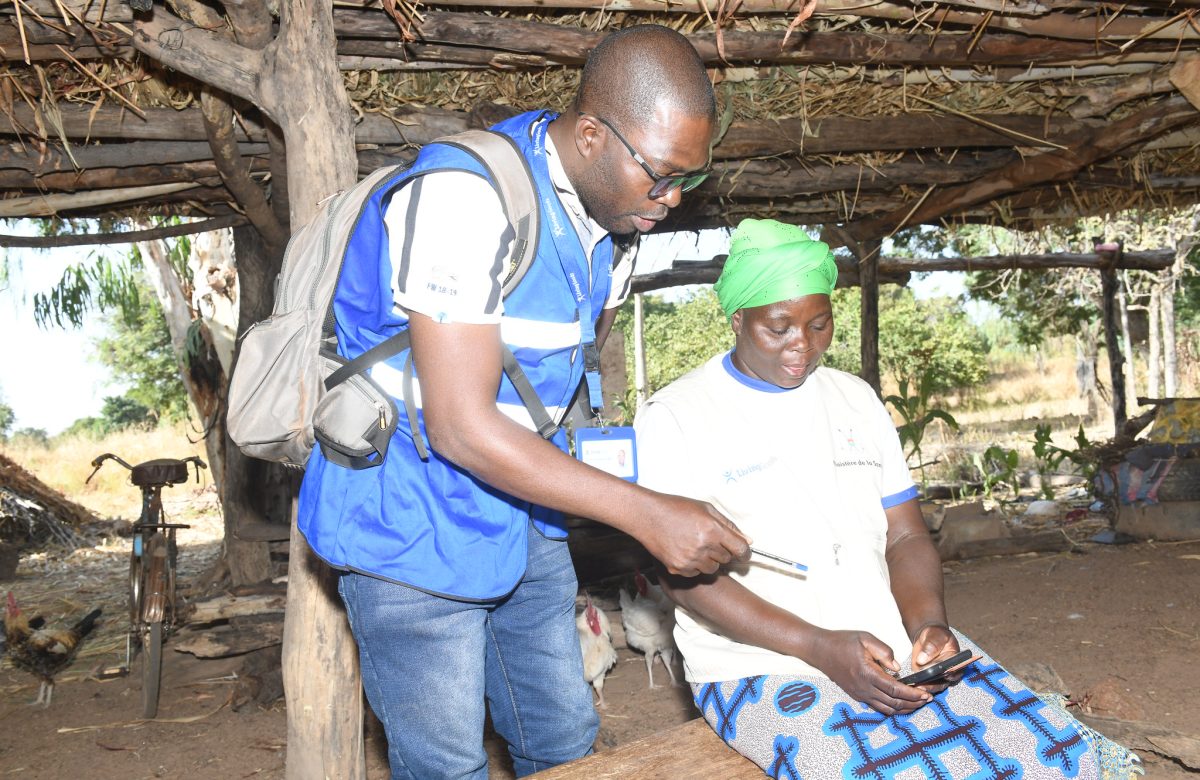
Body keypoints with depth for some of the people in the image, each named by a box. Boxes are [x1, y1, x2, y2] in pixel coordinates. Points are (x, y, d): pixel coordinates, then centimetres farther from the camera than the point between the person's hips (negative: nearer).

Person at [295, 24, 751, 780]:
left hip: (521, 517, 8)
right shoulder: (463, 196, -25)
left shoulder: (609, 219, 2)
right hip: (413, 526, -7)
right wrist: (646, 513, -27)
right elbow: (462, 428, -29)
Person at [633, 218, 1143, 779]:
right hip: (762, 668, -5)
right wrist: (820, 647, -19)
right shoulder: (673, 417, -3)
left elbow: (905, 537, 13)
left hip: (894, 648, 5)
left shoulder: (855, 398, 14)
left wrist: (929, 623, -8)